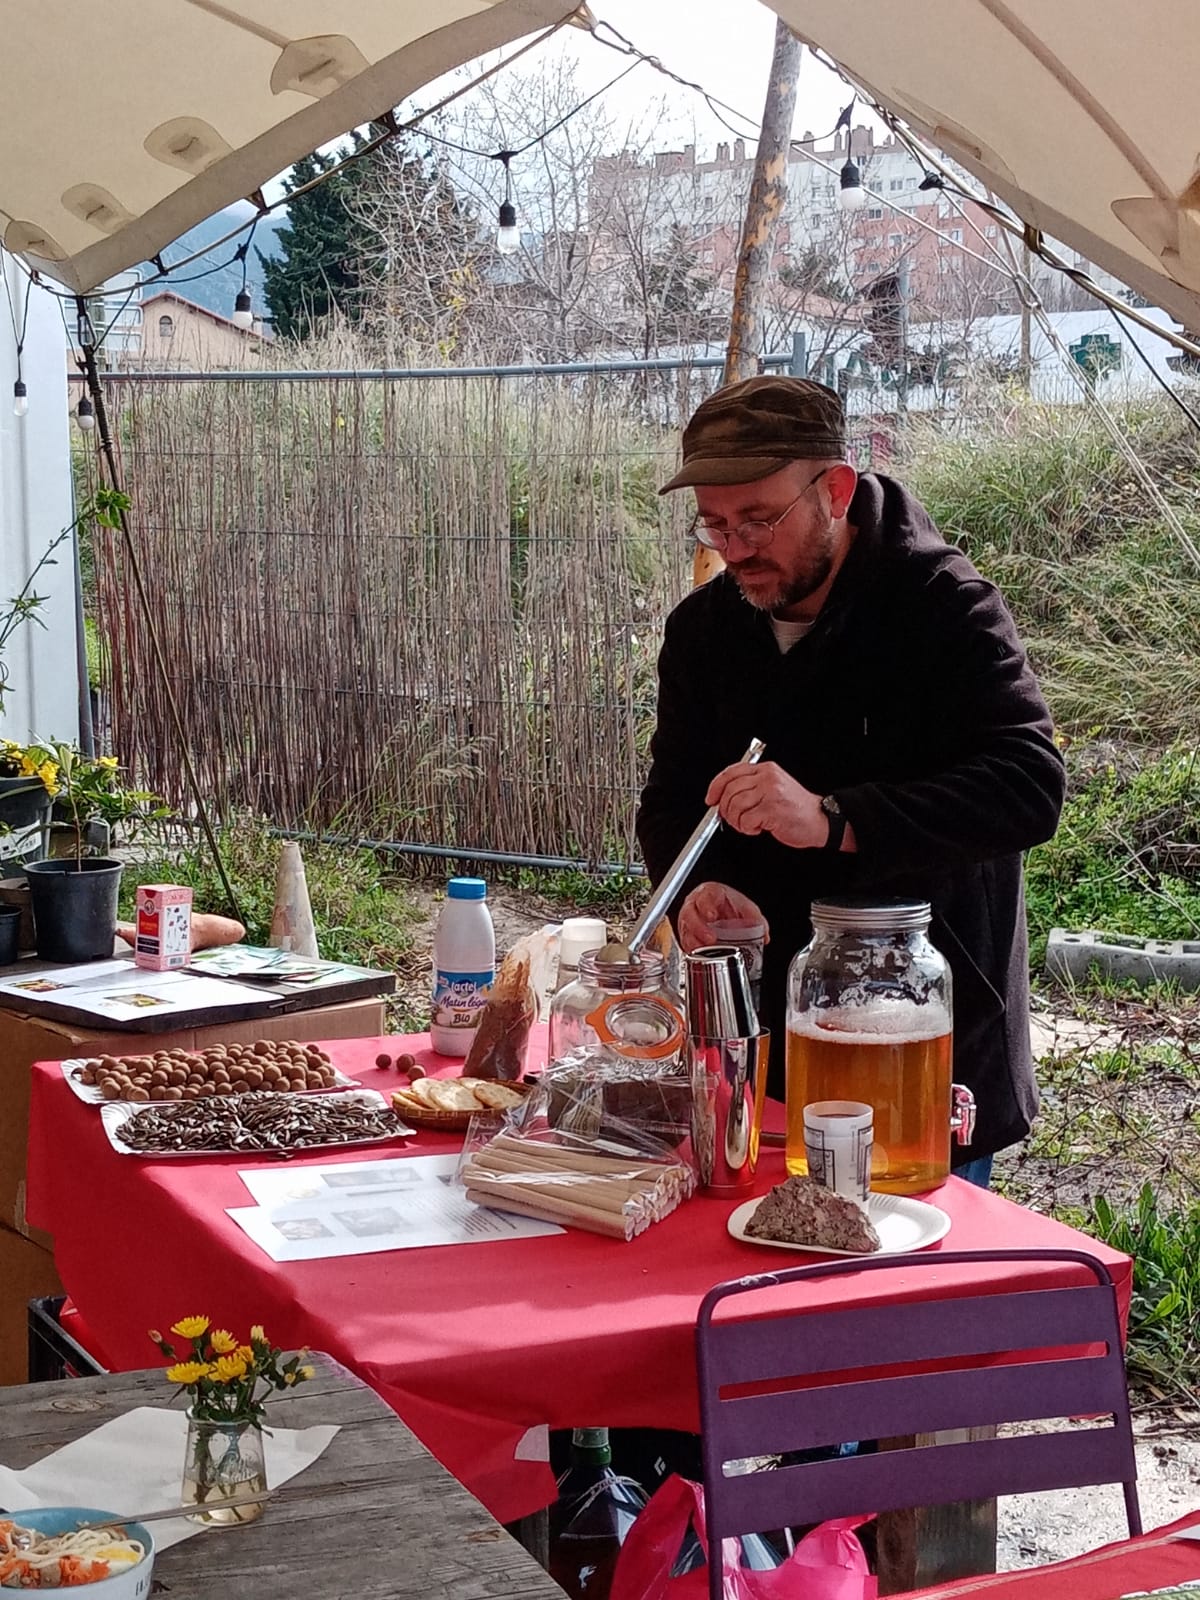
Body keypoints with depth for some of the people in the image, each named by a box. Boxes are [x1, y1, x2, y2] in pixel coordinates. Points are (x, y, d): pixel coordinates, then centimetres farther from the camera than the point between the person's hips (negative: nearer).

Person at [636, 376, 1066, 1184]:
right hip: (768, 1034, 5)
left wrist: (833, 821, -38)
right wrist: (698, 889, -16)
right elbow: (671, 798, 8)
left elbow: (1031, 786, -27)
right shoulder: (704, 627, 3)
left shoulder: (947, 608, -15)